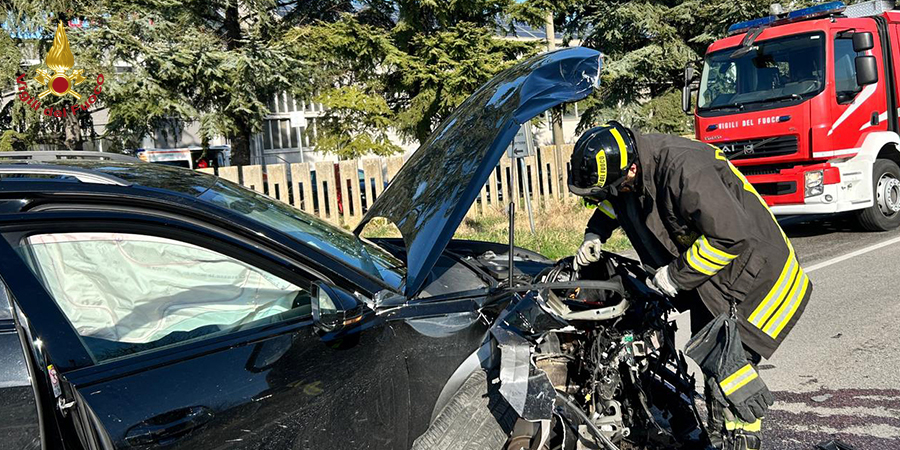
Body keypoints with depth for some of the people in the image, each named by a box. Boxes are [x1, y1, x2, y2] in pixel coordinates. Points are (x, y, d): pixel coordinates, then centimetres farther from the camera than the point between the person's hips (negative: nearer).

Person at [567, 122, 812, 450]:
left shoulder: (685, 171, -35)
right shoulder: (624, 158, -8)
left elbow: (732, 237, -34)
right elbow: (611, 202, 16)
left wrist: (676, 274, -25)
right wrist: (594, 236, -1)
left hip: (747, 271, -9)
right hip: (708, 279, 9)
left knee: (730, 362, -11)